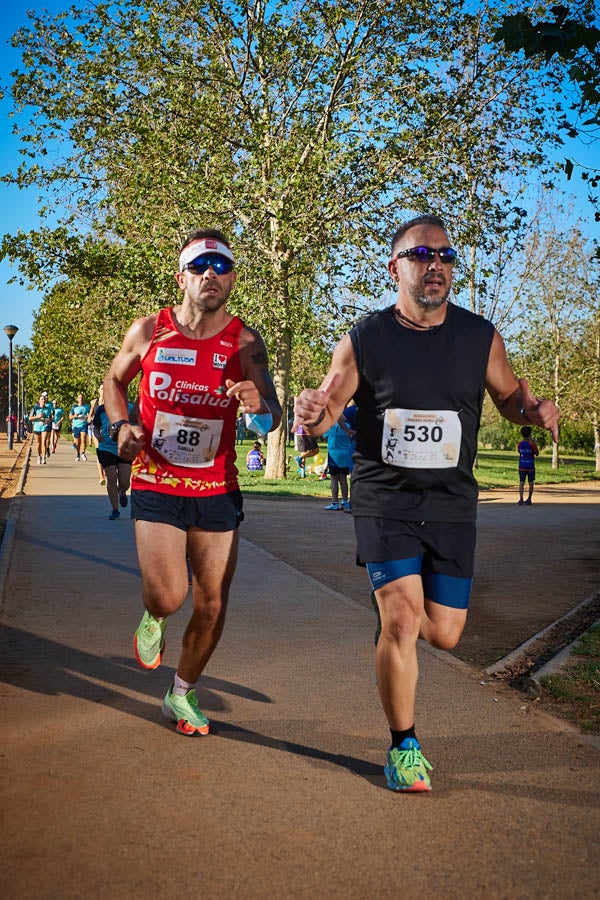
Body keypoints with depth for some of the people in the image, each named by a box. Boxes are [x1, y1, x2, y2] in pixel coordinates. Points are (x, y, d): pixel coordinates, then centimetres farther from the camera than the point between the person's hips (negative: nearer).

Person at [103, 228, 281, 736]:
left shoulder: (245, 343, -4)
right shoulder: (148, 332, -3)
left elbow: (272, 419, -12)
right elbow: (115, 380, 15)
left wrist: (259, 407, -36)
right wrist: (121, 426, -5)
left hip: (218, 490, 1)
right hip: (156, 486, -1)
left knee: (212, 603, 7)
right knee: (168, 597, -13)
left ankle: (182, 695, 31)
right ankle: (152, 619, 27)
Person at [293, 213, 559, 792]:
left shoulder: (480, 337, 0)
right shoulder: (363, 341, -5)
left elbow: (509, 397, 13)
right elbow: (327, 409, 2)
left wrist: (535, 409, -11)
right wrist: (311, 413, -22)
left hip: (450, 504, 3)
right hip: (383, 499, -2)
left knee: (444, 633, 3)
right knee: (403, 620, -11)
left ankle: (391, 618, 40)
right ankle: (403, 746, 10)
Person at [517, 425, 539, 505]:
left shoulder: (520, 444, -2)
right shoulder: (532, 444, -11)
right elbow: (537, 454, 0)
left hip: (522, 467, 2)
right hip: (530, 467, -2)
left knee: (521, 482, 0)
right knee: (531, 483, 10)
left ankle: (521, 498, -17)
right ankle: (529, 499, 15)